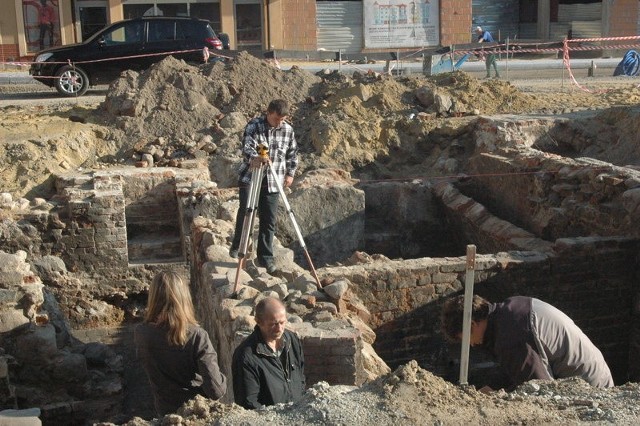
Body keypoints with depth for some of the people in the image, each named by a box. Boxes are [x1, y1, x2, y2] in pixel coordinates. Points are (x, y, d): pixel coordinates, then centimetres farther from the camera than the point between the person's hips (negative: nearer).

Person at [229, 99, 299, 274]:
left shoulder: (288, 130, 3)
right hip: (250, 178, -2)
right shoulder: (253, 126, -9)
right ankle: (237, 246, 18)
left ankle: (265, 257, 10)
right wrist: (254, 157, -44)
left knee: (269, 221, 1)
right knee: (245, 212, -6)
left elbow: (293, 153, 17)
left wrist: (290, 173, 11)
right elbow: (247, 147, -24)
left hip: (273, 182, 3)